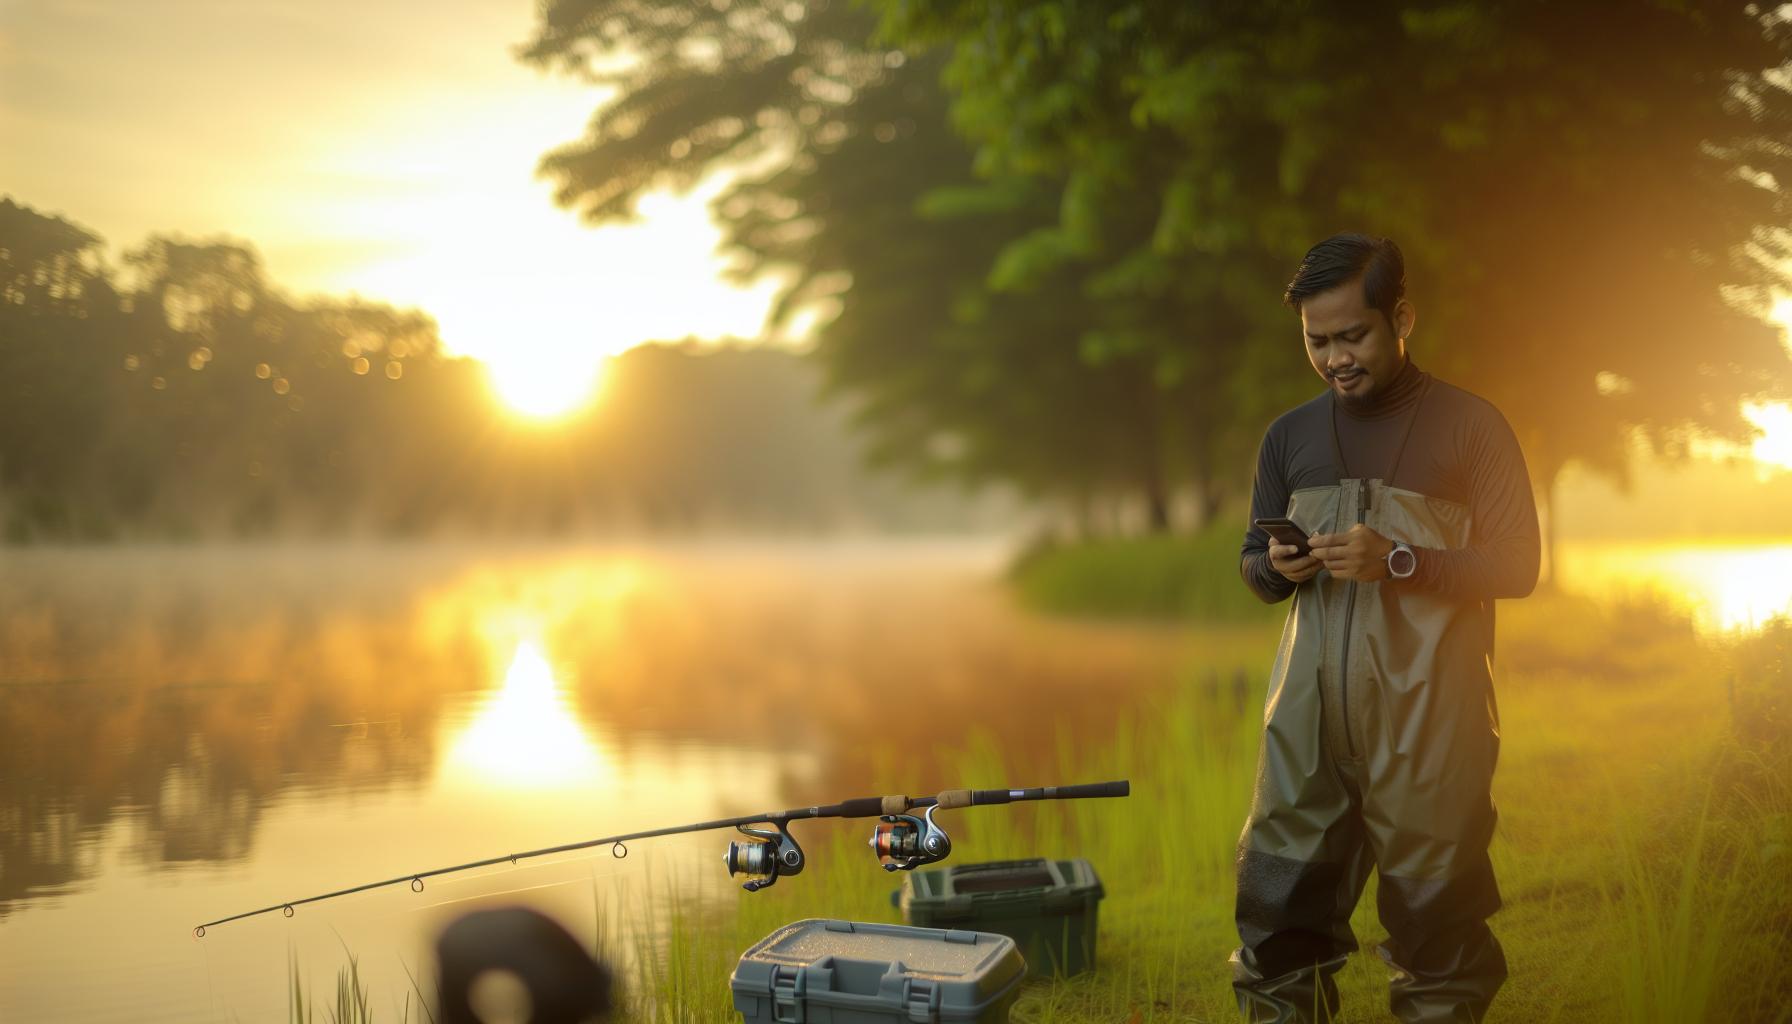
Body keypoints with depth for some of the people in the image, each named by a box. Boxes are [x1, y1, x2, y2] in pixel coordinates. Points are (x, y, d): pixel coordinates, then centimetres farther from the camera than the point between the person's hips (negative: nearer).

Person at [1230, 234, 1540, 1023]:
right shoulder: (1289, 437, 13)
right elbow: (1252, 563, 20)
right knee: (1282, 885, 2)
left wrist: (1398, 561, -16)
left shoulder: (1470, 426, 2)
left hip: (1427, 705, -3)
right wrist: (1275, 567, -4)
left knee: (1433, 891, -2)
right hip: (1309, 699, 4)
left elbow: (1516, 565, -2)